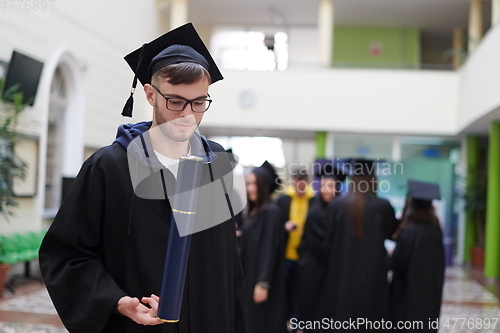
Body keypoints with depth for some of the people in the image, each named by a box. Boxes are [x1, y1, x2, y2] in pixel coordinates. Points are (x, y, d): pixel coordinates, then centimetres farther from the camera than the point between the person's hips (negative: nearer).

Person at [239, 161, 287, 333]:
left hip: (262, 279, -9)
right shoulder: (252, 211, 12)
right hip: (250, 276, 9)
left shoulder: (270, 211, -14)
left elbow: (269, 248, -19)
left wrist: (263, 283, -22)